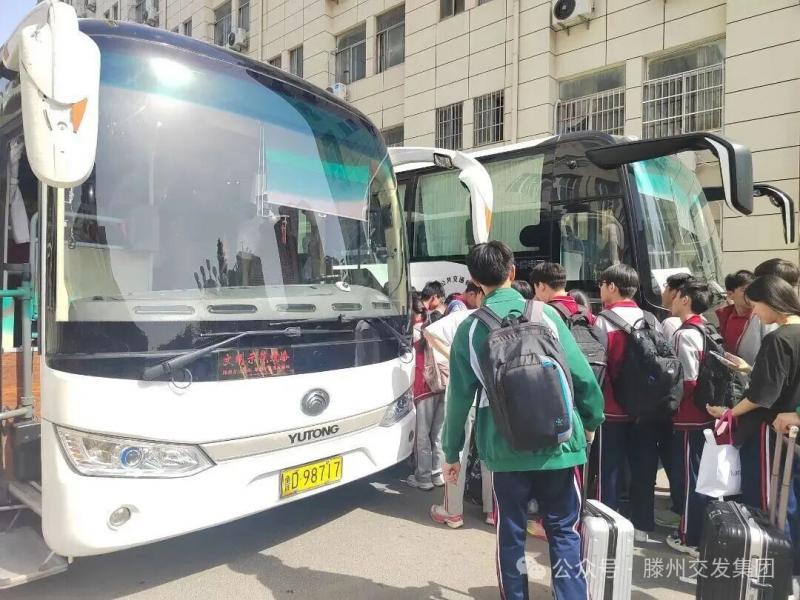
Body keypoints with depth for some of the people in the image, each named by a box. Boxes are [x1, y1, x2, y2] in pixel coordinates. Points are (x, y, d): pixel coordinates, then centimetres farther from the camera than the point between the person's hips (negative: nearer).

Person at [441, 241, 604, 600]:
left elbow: (459, 396, -2)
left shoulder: (469, 329, -3)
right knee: (564, 530, 15)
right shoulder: (545, 314, -3)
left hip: (505, 449, 0)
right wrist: (591, 420, 14)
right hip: (558, 443, 0)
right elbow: (582, 374, -3)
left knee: (510, 534, 16)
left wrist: (451, 452, 8)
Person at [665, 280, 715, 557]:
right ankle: (699, 531, 27)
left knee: (690, 476, 1)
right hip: (702, 414, 8)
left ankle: (691, 538, 12)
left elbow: (687, 380, -20)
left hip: (688, 417, -8)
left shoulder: (684, 334, -17)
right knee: (698, 475, 16)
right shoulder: (705, 331, 9)